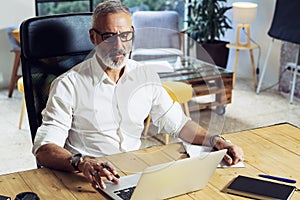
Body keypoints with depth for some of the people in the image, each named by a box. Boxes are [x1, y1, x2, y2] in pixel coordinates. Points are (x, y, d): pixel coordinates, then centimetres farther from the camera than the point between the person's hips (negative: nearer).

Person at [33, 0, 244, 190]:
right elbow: (44, 150, -16)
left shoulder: (146, 77, 7)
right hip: (91, 181, -3)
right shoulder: (68, 85, -9)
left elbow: (178, 122, 15)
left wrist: (216, 141, -2)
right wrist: (82, 163, -36)